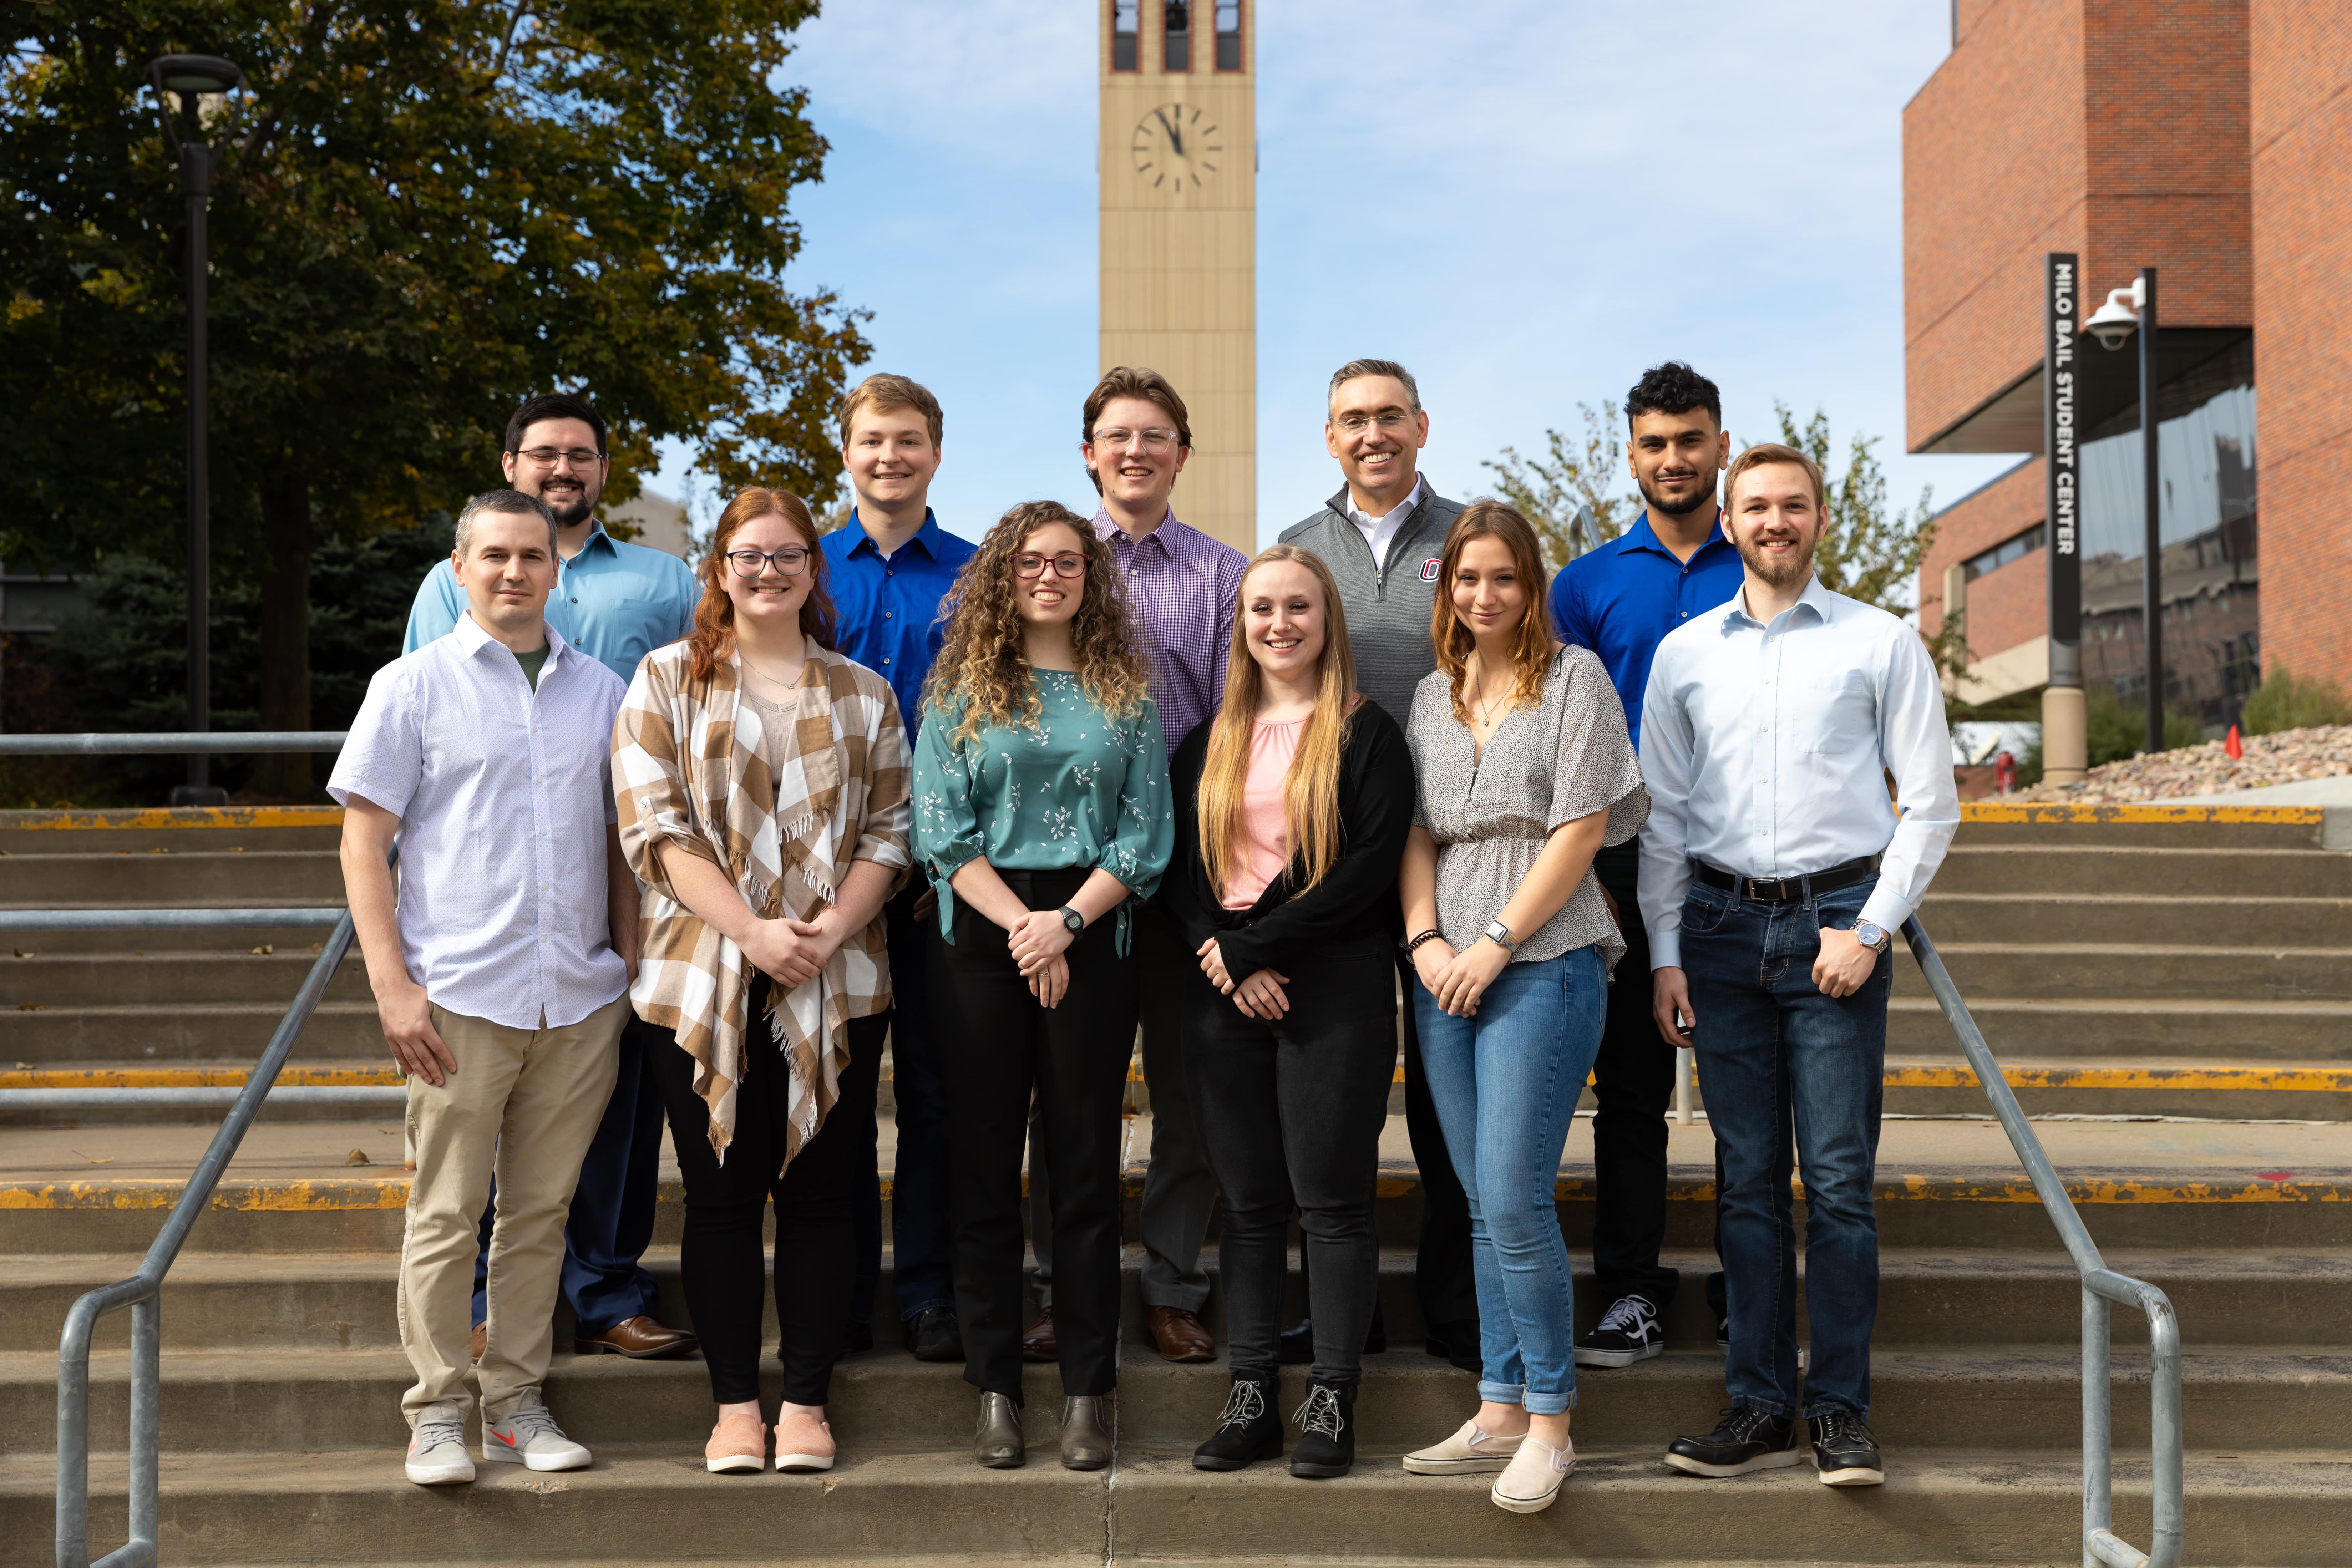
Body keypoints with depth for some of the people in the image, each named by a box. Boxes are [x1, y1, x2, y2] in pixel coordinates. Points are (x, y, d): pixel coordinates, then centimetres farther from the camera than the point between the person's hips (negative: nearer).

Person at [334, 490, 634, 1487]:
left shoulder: (601, 692, 12)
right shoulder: (413, 687, 2)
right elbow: (364, 844, 0)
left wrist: (631, 965, 10)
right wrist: (393, 985, -8)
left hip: (582, 1001, 3)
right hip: (461, 996, -3)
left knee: (541, 1211, 9)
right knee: (445, 1214, 2)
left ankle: (517, 1403, 20)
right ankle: (436, 1413, 12)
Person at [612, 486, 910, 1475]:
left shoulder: (864, 695, 13)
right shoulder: (666, 682, 5)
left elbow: (890, 830, 8)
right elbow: (655, 828, -4)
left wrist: (834, 927, -10)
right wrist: (752, 930, -14)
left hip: (838, 983, 2)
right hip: (703, 979, -1)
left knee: (820, 1190, 4)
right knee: (721, 1191, 3)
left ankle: (805, 1401, 14)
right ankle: (735, 1404, 14)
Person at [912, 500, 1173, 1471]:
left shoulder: (1127, 695, 9)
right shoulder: (961, 691, 7)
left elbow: (1146, 835, 2)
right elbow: (941, 833, -1)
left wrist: (1066, 923, -11)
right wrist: (1021, 926, -11)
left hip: (1093, 941, 0)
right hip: (979, 944, 0)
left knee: (1086, 1169, 2)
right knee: (985, 1170, 2)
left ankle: (1086, 1397, 8)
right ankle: (995, 1392, 10)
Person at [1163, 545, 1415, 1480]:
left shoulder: (1365, 734, 0)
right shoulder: (1209, 744, 15)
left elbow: (1372, 866, -10)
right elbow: (1180, 868, 10)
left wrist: (1254, 946, -12)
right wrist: (1222, 959, -8)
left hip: (1335, 989, -4)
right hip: (1225, 991, 4)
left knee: (1331, 1197, -2)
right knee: (1248, 1200, 7)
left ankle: (1331, 1401, 6)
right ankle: (1251, 1397, 13)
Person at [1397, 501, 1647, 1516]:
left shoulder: (1574, 677, -1)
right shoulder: (1432, 694, 16)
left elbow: (1579, 831, -7)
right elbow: (1416, 832, 14)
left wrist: (1494, 943, -10)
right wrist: (1425, 938, -3)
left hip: (1544, 964, -5)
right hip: (1446, 975, 6)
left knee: (1514, 1199, -10)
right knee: (1483, 1205, 9)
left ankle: (1550, 1423, 2)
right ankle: (1500, 1413, 16)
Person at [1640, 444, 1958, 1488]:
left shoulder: (1882, 645, 4)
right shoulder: (1684, 653, 11)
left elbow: (1930, 802, 3)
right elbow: (1660, 814, 12)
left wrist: (1870, 930, -7)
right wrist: (1665, 952, 5)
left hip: (1837, 919, -2)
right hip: (1723, 923, 2)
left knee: (1838, 1179, -3)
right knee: (1749, 1179, 4)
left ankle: (1841, 1411, 5)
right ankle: (1760, 1408, 10)